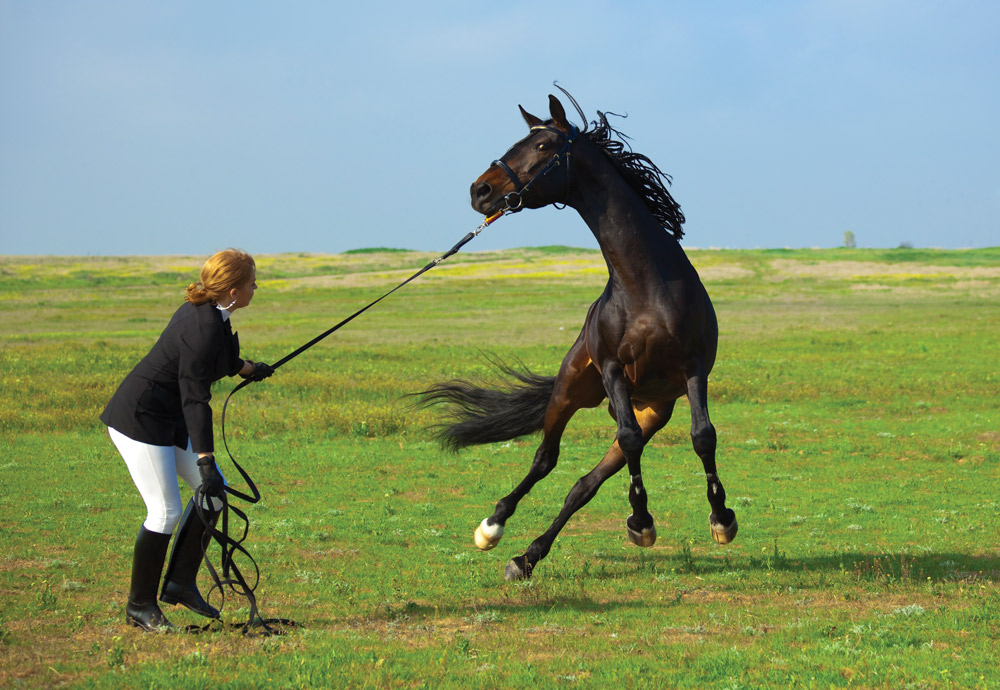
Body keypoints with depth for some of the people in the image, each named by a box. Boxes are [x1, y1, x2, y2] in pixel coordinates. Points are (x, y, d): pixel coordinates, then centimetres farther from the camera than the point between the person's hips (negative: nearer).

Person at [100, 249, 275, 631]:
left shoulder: (207, 312, 2)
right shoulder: (203, 327, -27)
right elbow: (195, 400, -27)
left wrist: (245, 368, 40)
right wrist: (205, 461, -27)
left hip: (168, 417, 10)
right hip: (139, 417, -10)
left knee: (214, 489, 6)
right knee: (165, 510, -9)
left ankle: (180, 582, 11)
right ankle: (140, 605, 5)